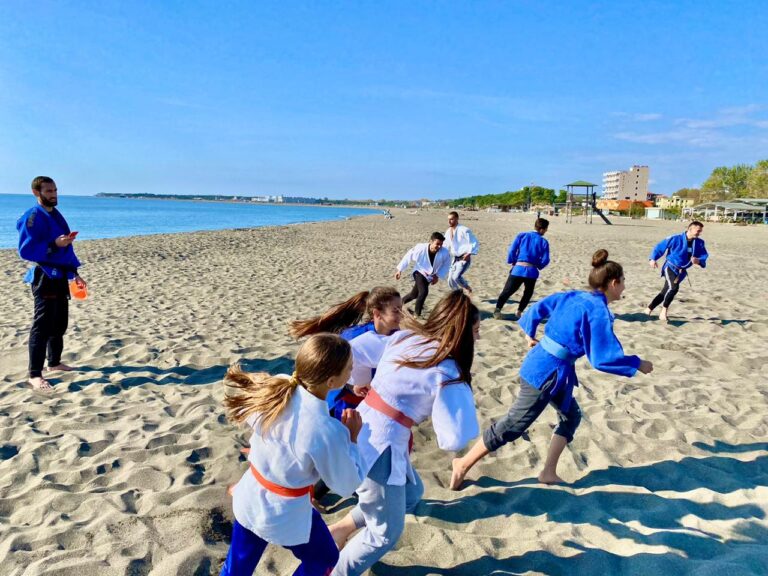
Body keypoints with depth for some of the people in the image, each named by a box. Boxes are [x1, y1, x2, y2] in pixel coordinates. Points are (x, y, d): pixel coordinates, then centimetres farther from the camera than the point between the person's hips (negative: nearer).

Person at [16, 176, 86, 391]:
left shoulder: (56, 215, 15)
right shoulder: (33, 217, -11)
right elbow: (26, 250, -17)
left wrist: (74, 273, 20)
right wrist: (54, 244, -27)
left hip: (60, 275, 9)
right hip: (45, 277, -9)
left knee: (60, 323, 17)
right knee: (43, 325, -9)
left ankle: (54, 362, 32)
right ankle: (35, 374, -4)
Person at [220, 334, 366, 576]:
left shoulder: (277, 386, -19)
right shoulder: (326, 432, -36)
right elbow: (347, 486, -18)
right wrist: (351, 438, -7)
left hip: (248, 500, 6)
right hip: (285, 515, -5)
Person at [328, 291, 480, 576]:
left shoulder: (404, 336, 2)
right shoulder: (447, 374, -18)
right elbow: (453, 439, -18)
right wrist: (463, 392, -5)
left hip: (362, 431, 8)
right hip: (379, 446, -8)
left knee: (412, 492, 28)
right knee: (386, 532, 15)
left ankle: (339, 529, 36)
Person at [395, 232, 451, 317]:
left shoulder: (444, 253, -25)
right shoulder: (420, 248, -29)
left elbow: (446, 265, -5)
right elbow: (408, 257, -14)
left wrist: (438, 276, -13)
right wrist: (400, 270, -9)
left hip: (430, 276, 4)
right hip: (420, 273, -4)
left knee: (414, 294, 16)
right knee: (424, 292, -26)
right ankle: (417, 315, -8)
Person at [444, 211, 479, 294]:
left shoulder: (464, 230, -16)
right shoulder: (448, 232, 6)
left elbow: (475, 243, -14)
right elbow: (446, 246, 17)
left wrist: (469, 253, -25)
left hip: (464, 258, -7)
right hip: (455, 259, 7)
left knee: (456, 277, -24)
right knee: (450, 280, 6)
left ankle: (467, 287, 5)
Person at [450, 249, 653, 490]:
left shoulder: (571, 296, 7)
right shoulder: (598, 312, -17)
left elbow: (537, 308, 15)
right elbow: (604, 358, -18)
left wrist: (530, 334, 29)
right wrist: (638, 364, -4)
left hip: (540, 363, 9)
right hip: (549, 372, -9)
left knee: (571, 415, 22)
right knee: (514, 425, 0)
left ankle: (549, 472, 24)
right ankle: (464, 464, 9)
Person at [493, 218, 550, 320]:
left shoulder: (522, 235, 3)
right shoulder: (544, 242, 2)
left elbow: (512, 251, -2)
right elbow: (545, 260, 0)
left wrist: (512, 261, 13)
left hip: (518, 269, 0)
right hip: (532, 271, 0)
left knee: (507, 291, 8)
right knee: (528, 293, 23)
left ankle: (498, 309, -5)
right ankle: (519, 312, 17)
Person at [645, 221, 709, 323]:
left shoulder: (699, 243, -3)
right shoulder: (675, 239, -16)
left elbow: (704, 256, 1)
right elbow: (660, 246, -8)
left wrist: (698, 261, -22)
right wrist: (653, 258, -16)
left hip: (681, 271, 6)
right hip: (670, 267, -6)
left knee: (665, 292, 11)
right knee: (674, 287, -30)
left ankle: (648, 309, 27)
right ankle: (664, 311, -13)